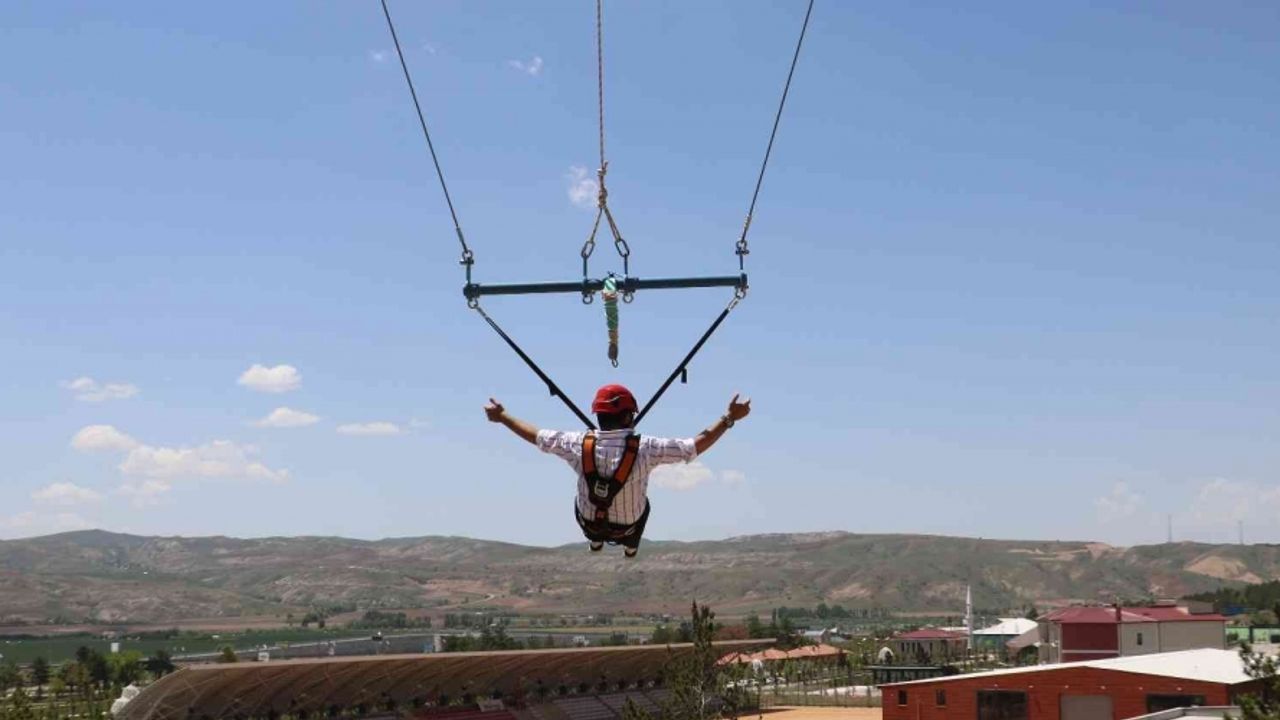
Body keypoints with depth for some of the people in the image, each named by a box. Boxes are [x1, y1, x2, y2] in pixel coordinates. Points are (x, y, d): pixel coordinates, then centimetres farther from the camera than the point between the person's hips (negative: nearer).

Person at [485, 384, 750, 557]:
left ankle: (595, 542, 60)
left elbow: (536, 436, -9)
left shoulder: (579, 444, -24)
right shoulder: (645, 448, -30)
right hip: (628, 526, -1)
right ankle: (631, 547, 58)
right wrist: (729, 418, -13)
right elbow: (697, 445, -23)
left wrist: (502, 417, 6)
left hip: (589, 523, 1)